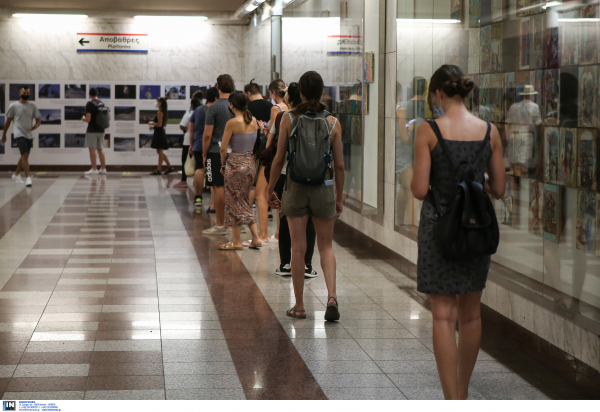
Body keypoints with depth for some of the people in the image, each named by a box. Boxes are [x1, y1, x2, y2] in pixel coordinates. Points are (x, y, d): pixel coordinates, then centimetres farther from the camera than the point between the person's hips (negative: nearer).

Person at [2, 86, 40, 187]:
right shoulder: (13, 106, -1)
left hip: (29, 135, 5)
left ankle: (16, 174, 33)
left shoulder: (33, 107, 7)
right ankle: (27, 178, -19)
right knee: (25, 155, -17)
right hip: (19, 134, -5)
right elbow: (8, 121, 6)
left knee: (24, 156, 15)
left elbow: (38, 120, 8)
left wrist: (36, 126, -15)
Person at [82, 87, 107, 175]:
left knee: (92, 149, -4)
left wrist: (83, 118, 3)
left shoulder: (89, 104, -12)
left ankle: (94, 169, -7)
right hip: (101, 129, 7)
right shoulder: (102, 103, 9)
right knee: (100, 149, 10)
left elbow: (88, 119, -17)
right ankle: (103, 168, 9)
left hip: (92, 130, -7)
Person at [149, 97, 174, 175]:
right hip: (161, 133, 9)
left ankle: (159, 169, 1)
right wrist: (154, 125, 18)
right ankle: (169, 166, 13)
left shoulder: (160, 112, -16)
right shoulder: (164, 112, 13)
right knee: (160, 152, 14)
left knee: (160, 152, -4)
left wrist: (152, 123, -6)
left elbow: (159, 124, -21)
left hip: (159, 134, -9)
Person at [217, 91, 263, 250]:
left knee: (235, 202, 5)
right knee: (245, 201, 17)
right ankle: (255, 238, 12)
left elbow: (223, 148, -12)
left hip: (235, 164, -6)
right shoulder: (254, 121, 2)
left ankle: (236, 241, 11)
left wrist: (223, 165, 2)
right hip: (250, 162, 6)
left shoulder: (232, 123, -16)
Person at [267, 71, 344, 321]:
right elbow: (339, 165, 0)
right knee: (326, 246, 12)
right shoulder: (332, 122, -3)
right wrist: (339, 197, 11)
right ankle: (332, 296, -7)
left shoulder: (289, 120, -5)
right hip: (323, 188, 1)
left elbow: (279, 160, -3)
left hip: (296, 188, -1)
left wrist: (270, 189, 9)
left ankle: (299, 306, 12)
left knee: (298, 249, 6)